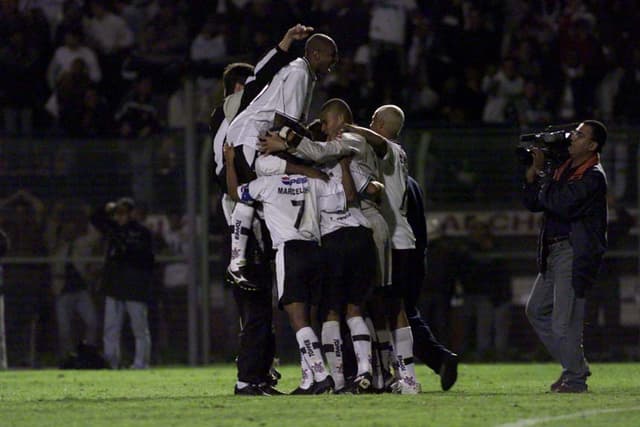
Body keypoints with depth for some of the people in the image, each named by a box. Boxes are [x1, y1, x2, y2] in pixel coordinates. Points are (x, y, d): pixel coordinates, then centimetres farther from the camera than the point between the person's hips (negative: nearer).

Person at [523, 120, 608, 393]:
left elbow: (561, 205, -23)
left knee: (564, 319, -10)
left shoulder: (593, 177, -11)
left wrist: (542, 175, -10)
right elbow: (533, 203, 14)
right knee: (536, 309, 14)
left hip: (575, 253, -10)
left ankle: (575, 379, -2)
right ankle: (575, 366, 20)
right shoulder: (564, 170, 16)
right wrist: (534, 170, 3)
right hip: (553, 252, 10)